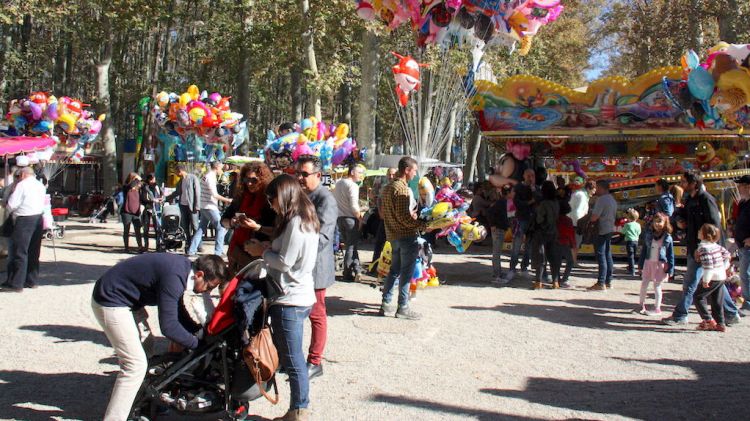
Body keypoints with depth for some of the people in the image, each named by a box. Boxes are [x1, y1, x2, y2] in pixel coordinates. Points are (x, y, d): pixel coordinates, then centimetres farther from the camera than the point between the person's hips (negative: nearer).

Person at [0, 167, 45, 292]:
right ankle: (32, 281, 19)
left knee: (20, 252, -5)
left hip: (24, 220, -7)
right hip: (38, 218, 7)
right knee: (34, 252, 13)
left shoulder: (22, 185, -9)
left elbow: (12, 203, -12)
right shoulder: (41, 185, 13)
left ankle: (16, 284, -4)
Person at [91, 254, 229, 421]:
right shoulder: (174, 277, -29)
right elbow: (168, 326, -28)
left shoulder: (185, 266, -1)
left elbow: (177, 311, 14)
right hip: (110, 302, -10)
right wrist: (197, 343, -16)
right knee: (136, 365, -11)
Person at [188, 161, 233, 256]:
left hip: (204, 207, 10)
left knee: (201, 229, 13)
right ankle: (218, 252, -3)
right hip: (210, 207, -10)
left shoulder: (206, 175, 15)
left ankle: (191, 251, 13)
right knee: (221, 228, -3)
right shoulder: (210, 177, -15)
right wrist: (227, 200, -19)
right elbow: (214, 194, -22)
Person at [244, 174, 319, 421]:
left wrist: (262, 251, -4)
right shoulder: (305, 220, 14)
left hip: (290, 300, -10)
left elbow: (285, 262, -18)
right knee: (292, 357, 15)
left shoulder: (296, 222, -17)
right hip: (297, 296, 10)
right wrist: (265, 249, 8)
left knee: (292, 360, -1)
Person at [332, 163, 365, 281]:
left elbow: (334, 200, 16)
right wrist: (360, 218, -10)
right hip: (350, 218, -8)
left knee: (348, 244, 16)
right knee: (351, 246, 1)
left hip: (339, 217, 8)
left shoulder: (338, 183, 11)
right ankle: (348, 274, 4)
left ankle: (356, 268, 20)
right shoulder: (353, 185, -14)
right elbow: (354, 206, -21)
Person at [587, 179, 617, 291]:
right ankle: (608, 281, 19)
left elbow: (594, 217, -21)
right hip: (610, 229, 10)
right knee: (607, 255, 14)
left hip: (602, 230, -10)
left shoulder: (602, 199, -16)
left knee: (601, 256, -9)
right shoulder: (612, 199, 15)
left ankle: (601, 283, -10)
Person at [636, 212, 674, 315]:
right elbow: (644, 250, 7)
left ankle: (657, 309, 15)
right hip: (648, 263, 4)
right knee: (644, 285, 9)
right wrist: (640, 265, 7)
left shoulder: (667, 238, -7)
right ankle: (642, 305, 25)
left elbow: (671, 254, -4)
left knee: (657, 287, 4)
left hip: (660, 264, -4)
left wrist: (670, 269, -7)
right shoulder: (649, 235, 2)